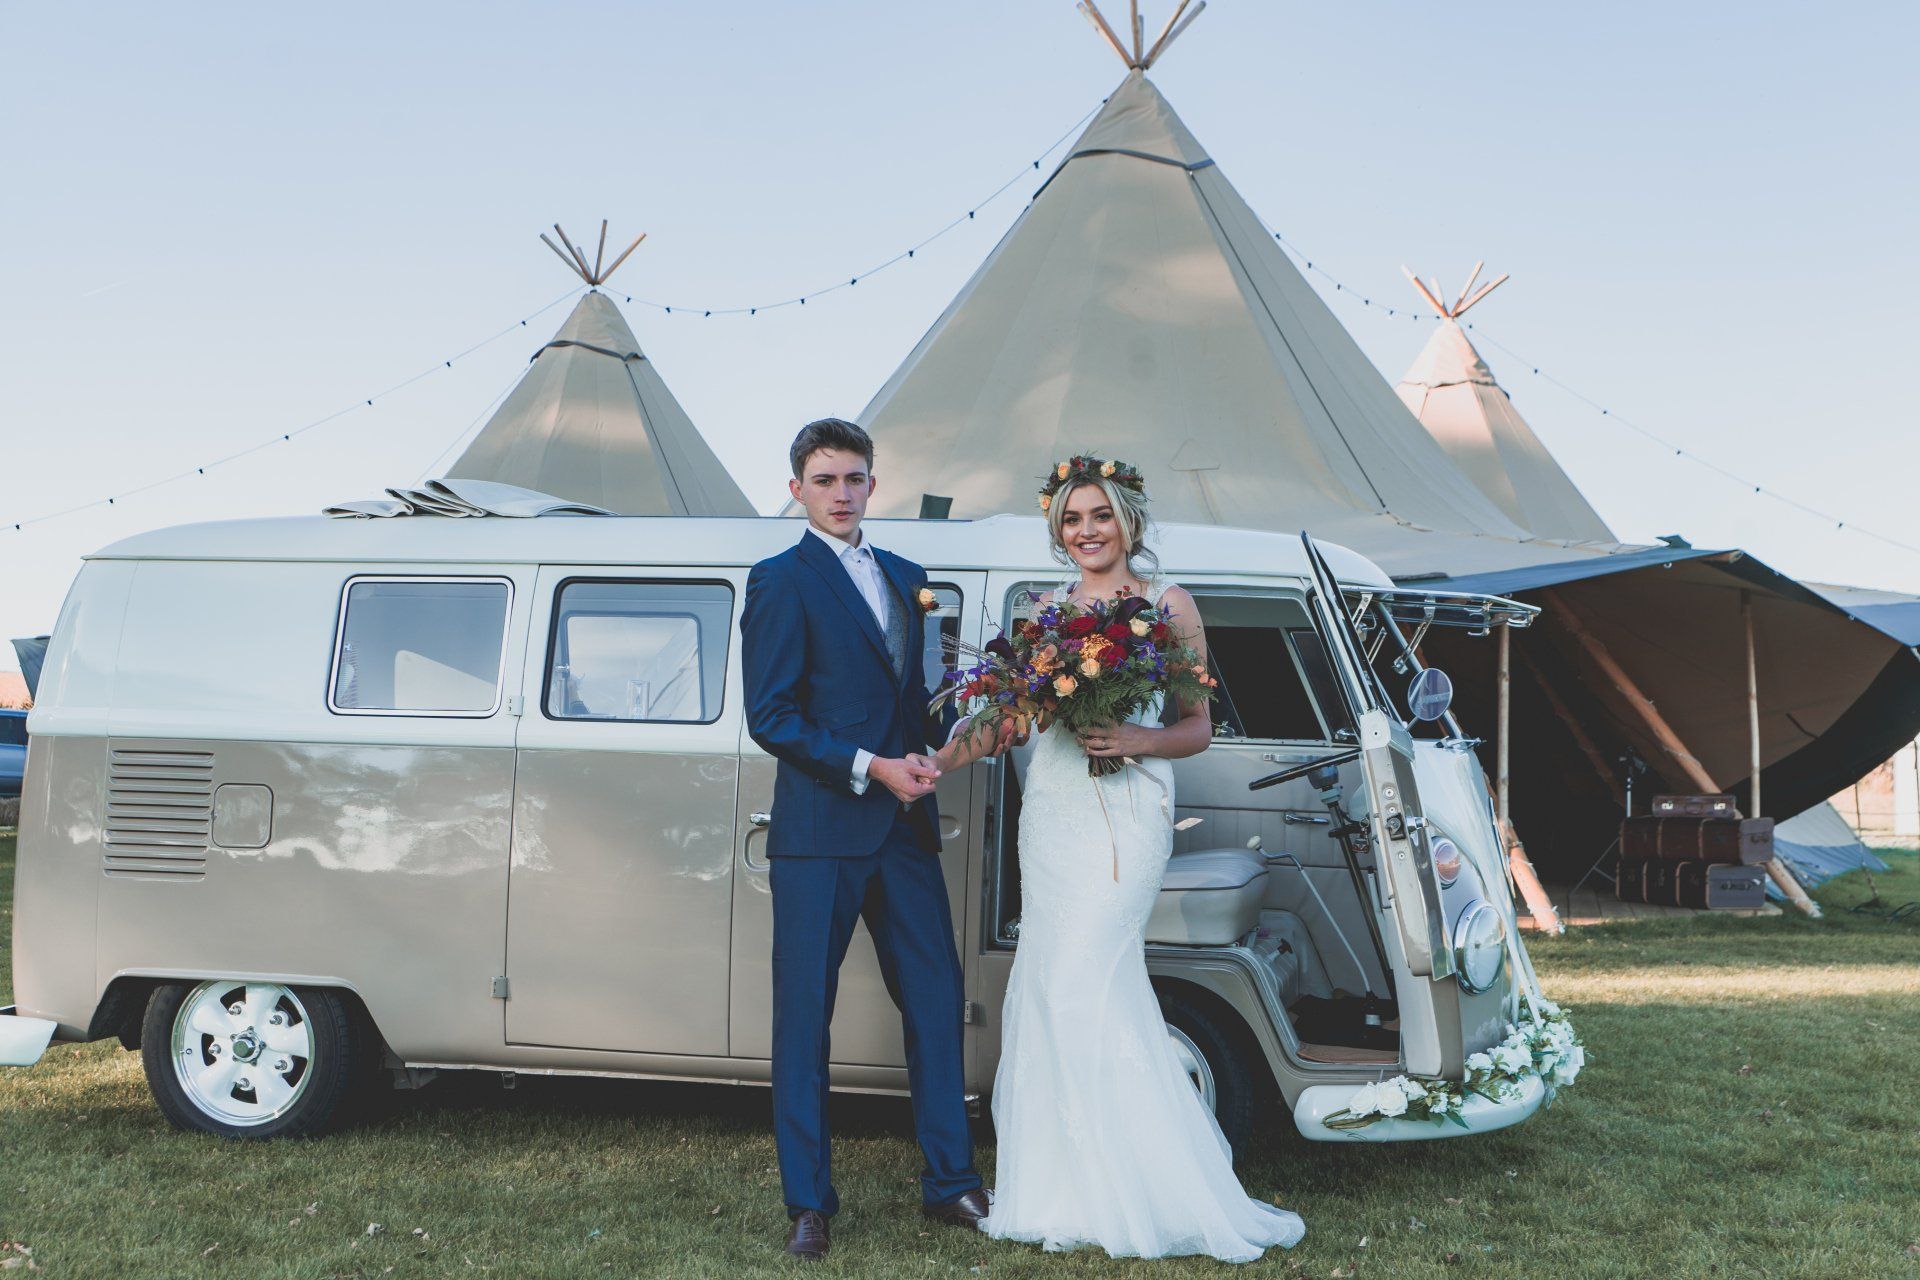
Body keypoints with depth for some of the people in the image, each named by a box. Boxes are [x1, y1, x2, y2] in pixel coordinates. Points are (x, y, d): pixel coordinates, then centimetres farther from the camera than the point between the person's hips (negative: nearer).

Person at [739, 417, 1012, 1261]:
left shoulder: (906, 577, 15)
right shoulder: (780, 581, -4)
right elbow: (769, 717, -10)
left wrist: (948, 746, -1)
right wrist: (871, 769, -16)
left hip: (904, 824, 6)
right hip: (819, 829, -6)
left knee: (937, 1001, 8)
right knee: (804, 1015, 2)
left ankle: (950, 1183, 20)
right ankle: (807, 1204, 12)